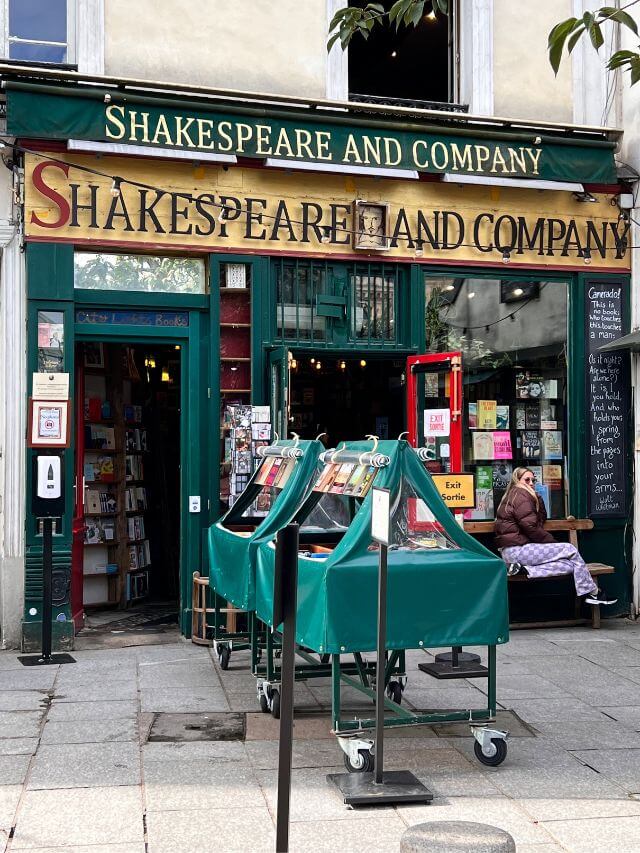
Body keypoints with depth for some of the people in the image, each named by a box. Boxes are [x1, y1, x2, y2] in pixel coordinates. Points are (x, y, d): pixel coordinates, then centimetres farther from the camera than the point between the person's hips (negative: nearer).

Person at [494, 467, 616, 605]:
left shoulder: (513, 496, 25)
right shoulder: (520, 495, -7)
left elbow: (542, 519, 22)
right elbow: (530, 527, -16)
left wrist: (537, 499, 9)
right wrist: (553, 542, -5)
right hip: (517, 550, -10)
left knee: (570, 565, -3)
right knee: (569, 549, -6)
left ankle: (524, 569, -12)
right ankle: (592, 592, 0)